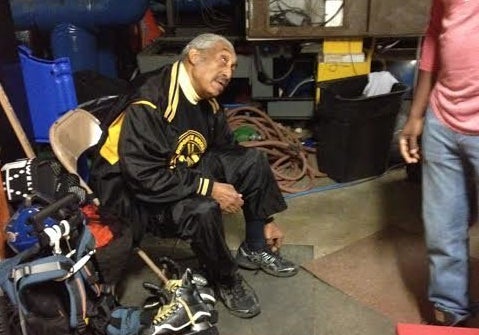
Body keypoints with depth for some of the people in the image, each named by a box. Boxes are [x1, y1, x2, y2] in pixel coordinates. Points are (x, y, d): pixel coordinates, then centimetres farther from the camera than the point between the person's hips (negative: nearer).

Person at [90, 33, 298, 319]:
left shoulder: (207, 103, -2)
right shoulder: (149, 105, -28)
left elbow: (230, 154, 5)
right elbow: (143, 176, -33)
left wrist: (266, 220, 5)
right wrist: (209, 188, -28)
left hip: (183, 172, 8)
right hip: (135, 191, -8)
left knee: (253, 161, -3)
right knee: (203, 210, -35)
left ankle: (255, 248, 13)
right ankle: (226, 281, -4)